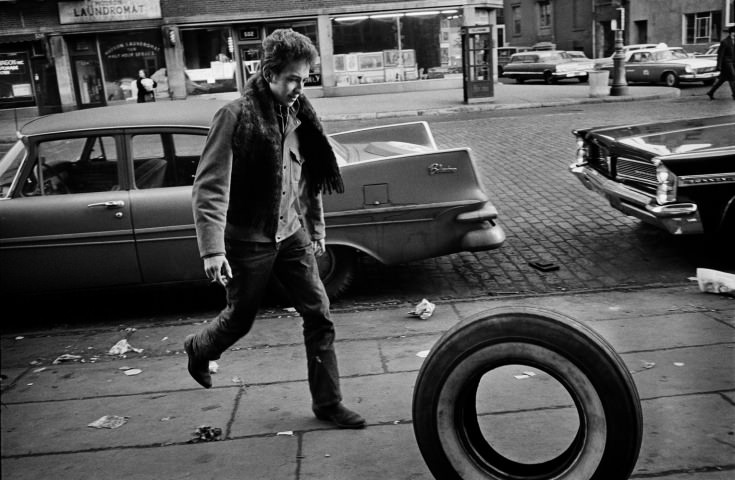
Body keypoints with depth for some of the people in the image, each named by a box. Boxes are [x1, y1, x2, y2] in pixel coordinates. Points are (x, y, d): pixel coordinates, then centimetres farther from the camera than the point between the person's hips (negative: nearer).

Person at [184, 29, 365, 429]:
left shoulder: (298, 114, 3)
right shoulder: (235, 116, -17)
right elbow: (209, 186, -20)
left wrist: (316, 228, 18)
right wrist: (212, 250, -26)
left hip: (292, 235, 5)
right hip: (248, 241, -5)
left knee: (319, 315, 2)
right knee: (240, 320, 11)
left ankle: (328, 402, 16)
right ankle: (199, 349, 45)